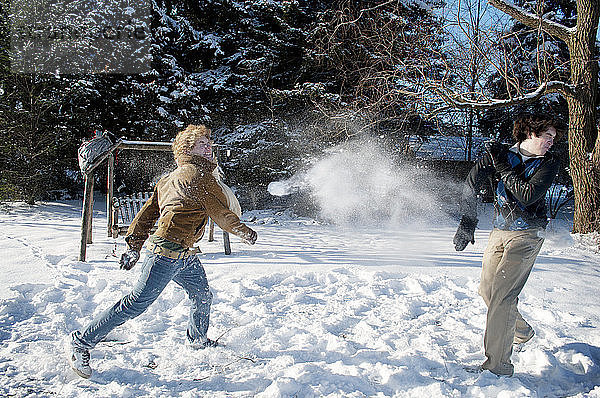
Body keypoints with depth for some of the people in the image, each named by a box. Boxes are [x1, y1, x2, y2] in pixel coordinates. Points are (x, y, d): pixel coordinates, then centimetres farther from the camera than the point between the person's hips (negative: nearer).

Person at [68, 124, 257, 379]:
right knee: (137, 303, -6)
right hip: (168, 250, -10)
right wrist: (245, 233, 7)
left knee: (203, 296, 20)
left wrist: (134, 246, 23)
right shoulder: (198, 174, -8)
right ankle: (82, 342, 4)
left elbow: (147, 213, 21)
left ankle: (198, 341, 43)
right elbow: (221, 214, -8)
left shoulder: (170, 179, 21)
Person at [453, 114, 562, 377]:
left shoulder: (549, 163, -4)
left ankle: (498, 366, -12)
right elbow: (470, 186, -5)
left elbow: (528, 196, -18)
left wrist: (503, 168, -15)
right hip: (500, 231, 5)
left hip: (527, 235, -4)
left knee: (502, 294, -16)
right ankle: (521, 332, 40)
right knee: (486, 290, 14)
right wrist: (467, 221, -14)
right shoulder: (497, 154, -1)